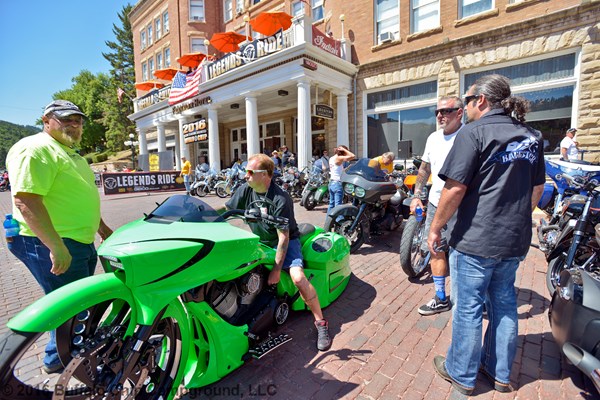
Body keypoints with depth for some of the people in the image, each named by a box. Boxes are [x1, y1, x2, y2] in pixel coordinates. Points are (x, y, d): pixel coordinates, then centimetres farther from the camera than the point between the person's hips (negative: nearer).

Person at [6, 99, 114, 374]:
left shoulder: (71, 153, 17)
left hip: (80, 242, 10)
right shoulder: (35, 149, -15)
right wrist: (57, 246, -28)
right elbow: (25, 200, -25)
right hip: (49, 244, -10)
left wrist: (101, 226, 27)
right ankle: (57, 359, 24)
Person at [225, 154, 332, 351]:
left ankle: (320, 322, -8)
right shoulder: (245, 190, -6)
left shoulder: (280, 199, -23)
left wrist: (276, 269, -24)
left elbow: (283, 237, -23)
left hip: (284, 242, -5)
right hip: (259, 242, 6)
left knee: (298, 277, -26)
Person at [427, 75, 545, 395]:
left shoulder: (474, 133, -14)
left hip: (475, 240, -7)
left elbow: (455, 189, -20)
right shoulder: (531, 136, 10)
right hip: (515, 240, 8)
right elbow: (537, 189, 16)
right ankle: (500, 374, 37)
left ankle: (461, 374, 27)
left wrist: (435, 229, -10)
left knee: (467, 308, 7)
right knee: (504, 304, 20)